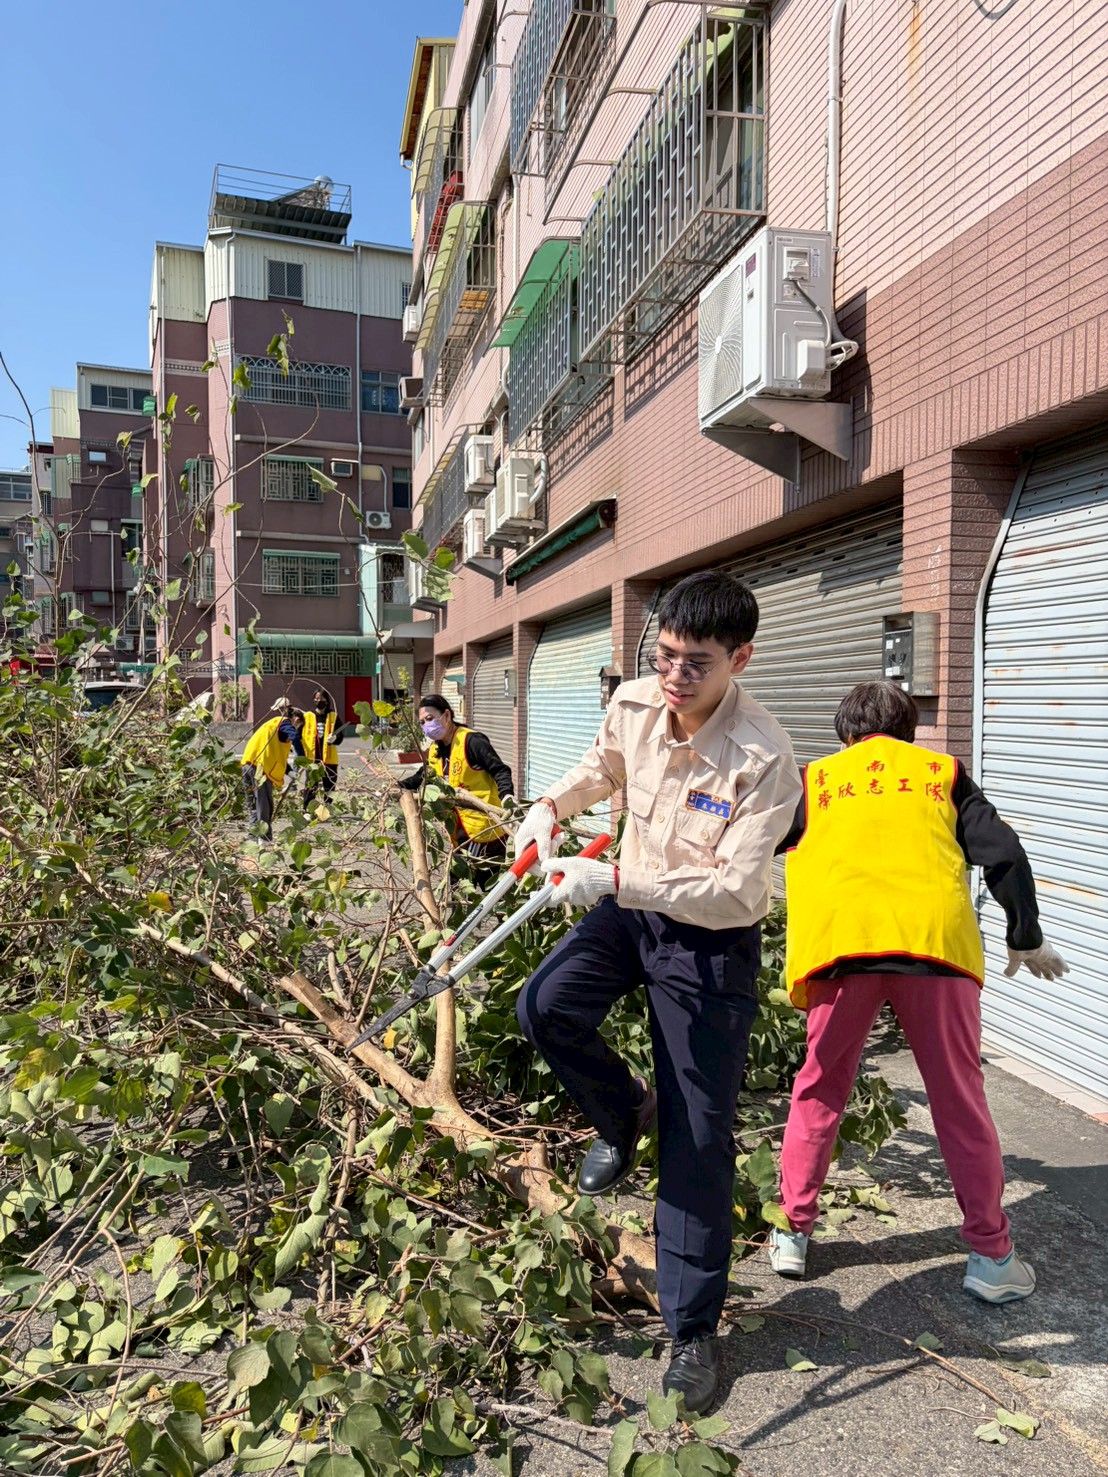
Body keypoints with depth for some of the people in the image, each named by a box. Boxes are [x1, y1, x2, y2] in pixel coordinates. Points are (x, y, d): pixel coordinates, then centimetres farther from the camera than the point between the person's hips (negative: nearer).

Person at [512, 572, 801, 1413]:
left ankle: (693, 1332, 21)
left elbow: (734, 892, -29)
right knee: (547, 1006, -19)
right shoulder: (634, 704, -10)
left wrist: (614, 880, -34)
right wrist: (552, 808, -2)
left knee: (698, 1137, 1)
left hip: (713, 942, -5)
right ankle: (622, 1115, 15)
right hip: (632, 905, 5)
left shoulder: (763, 761, -28)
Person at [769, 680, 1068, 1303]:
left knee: (820, 1093, 17)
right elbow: (1004, 854, 14)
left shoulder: (816, 778, 21)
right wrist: (1027, 940, 24)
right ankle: (992, 1255, 25)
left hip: (842, 942, 0)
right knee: (960, 1101, 15)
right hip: (937, 939, 1)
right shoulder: (942, 772, 22)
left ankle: (794, 1233, 25)